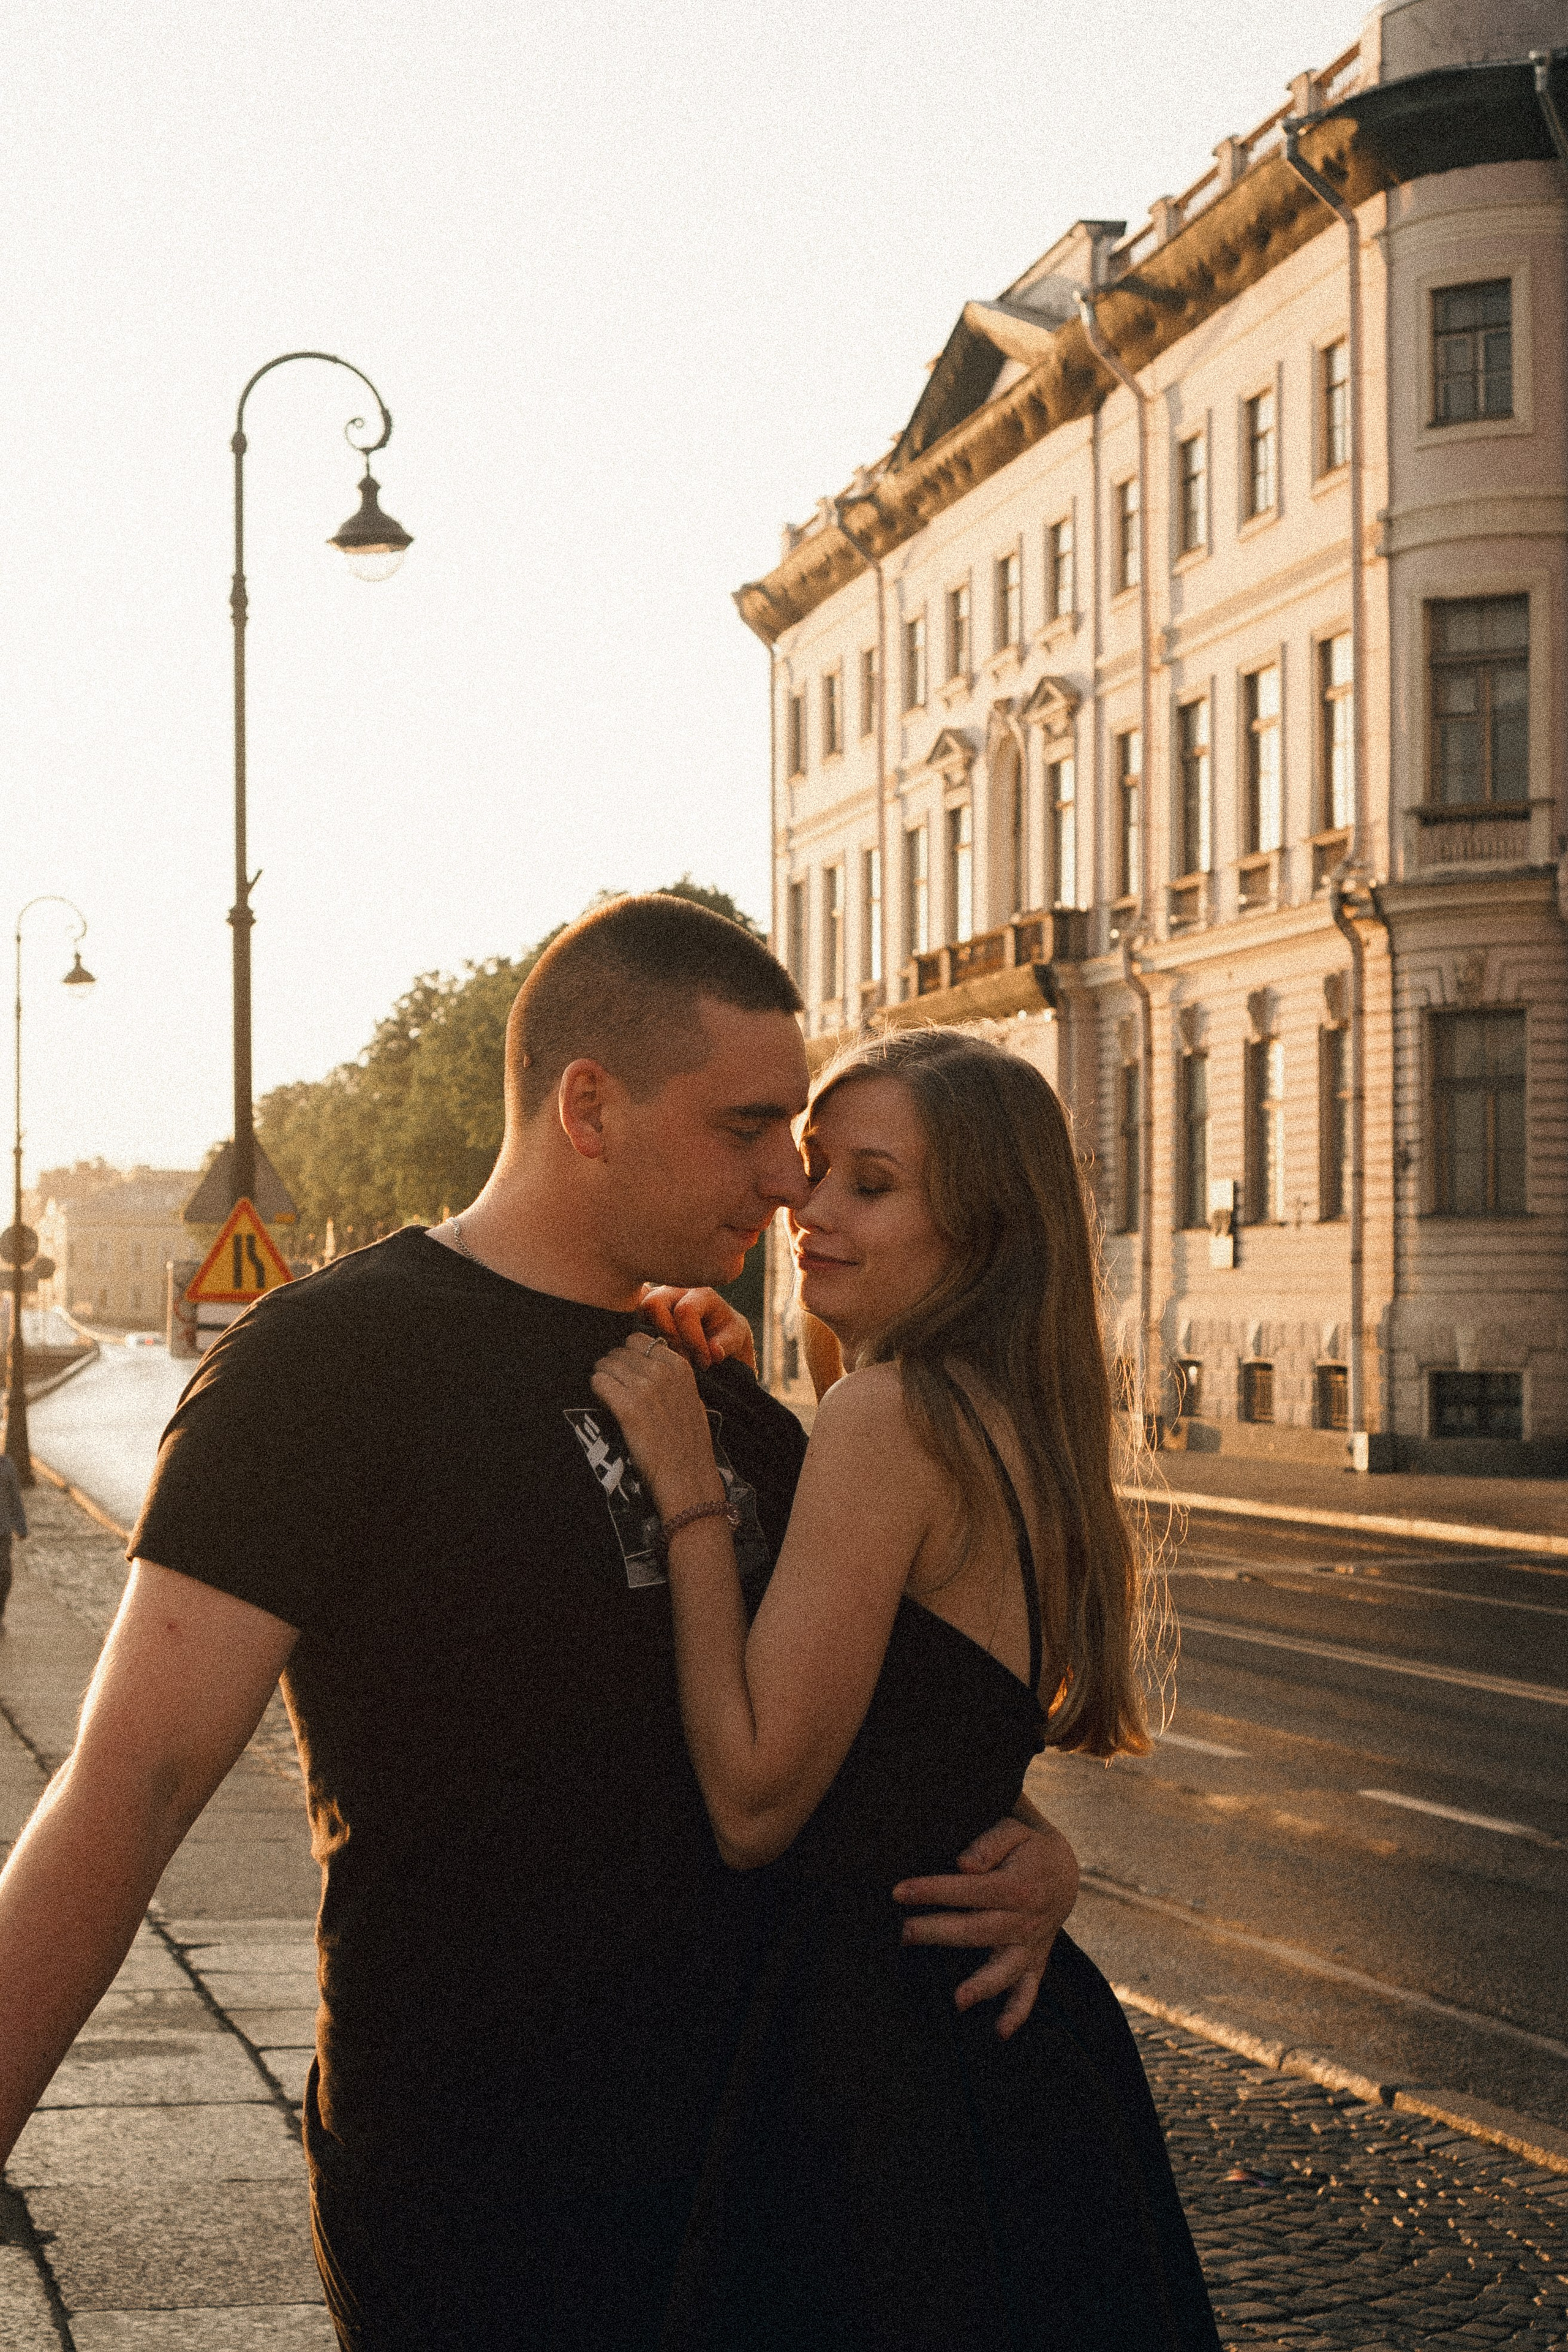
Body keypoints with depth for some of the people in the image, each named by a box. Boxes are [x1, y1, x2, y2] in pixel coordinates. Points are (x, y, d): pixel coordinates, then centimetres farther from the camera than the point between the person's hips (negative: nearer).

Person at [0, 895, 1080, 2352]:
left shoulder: (723, 1403, 11)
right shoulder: (335, 1359, -11)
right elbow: (133, 1784, -18)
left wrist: (1028, 1850, -2)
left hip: (739, 2161, 7)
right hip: (475, 2218, -7)